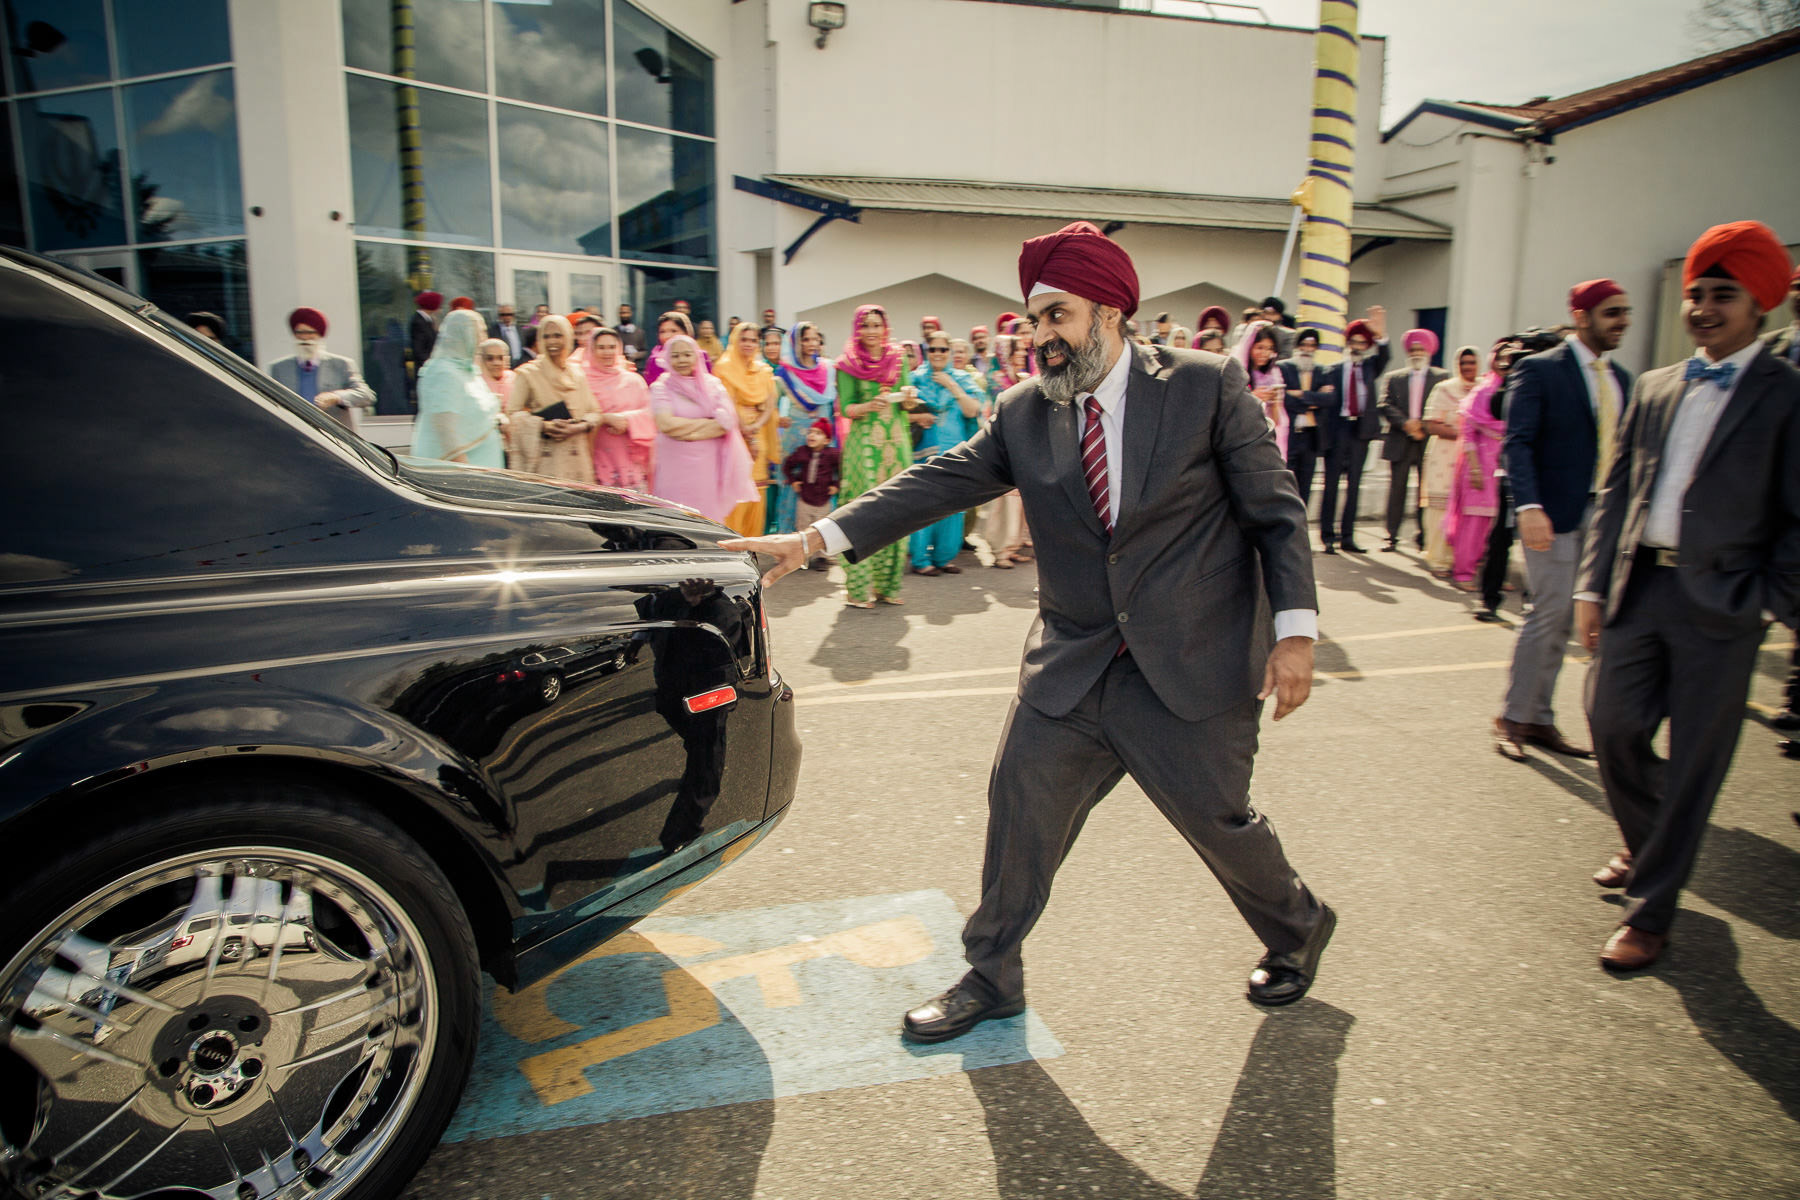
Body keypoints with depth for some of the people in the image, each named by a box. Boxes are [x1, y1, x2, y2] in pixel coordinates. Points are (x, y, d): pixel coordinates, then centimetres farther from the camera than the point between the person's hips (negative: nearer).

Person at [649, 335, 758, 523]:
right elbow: (666, 424, -12)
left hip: (709, 466, 2)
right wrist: (707, 422, -5)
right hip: (676, 467, -2)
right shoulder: (661, 387, 3)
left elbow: (727, 420, -4)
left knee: (710, 518, 2)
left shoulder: (712, 384, 10)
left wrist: (686, 430, -8)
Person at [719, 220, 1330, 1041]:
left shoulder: (1207, 387, -7)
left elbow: (1276, 512, -5)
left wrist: (1294, 632, -12)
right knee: (1020, 807, 5)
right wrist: (816, 538, -12)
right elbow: (939, 483, -3)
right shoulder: (1026, 414, 2)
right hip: (1073, 666, 4)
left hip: (1193, 669, -3)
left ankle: (1298, 931, 42)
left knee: (1218, 821, 9)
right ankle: (991, 977, 28)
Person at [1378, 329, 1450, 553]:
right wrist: (1406, 424, -14)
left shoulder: (1442, 377, 10)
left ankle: (1424, 537, 8)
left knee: (1427, 491, -1)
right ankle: (1392, 537, 4)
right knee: (1397, 490, 0)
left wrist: (1423, 425, -13)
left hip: (1429, 441, -1)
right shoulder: (1392, 378, 13)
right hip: (1400, 442, 1)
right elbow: (1386, 406, 0)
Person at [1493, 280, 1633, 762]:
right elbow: (1518, 444, -13)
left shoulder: (1621, 378, 15)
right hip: (1553, 515, -6)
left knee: (1560, 619, 10)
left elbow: (1621, 448, 17)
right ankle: (1512, 719, 7)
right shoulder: (1538, 370, -6)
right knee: (1552, 615, -7)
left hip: (1602, 516, 6)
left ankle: (1539, 720, 18)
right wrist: (1529, 507, -25)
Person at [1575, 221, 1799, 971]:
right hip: (1638, 587, 5)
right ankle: (1645, 846, 36)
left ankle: (1649, 915, 14)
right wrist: (1593, 583, 7)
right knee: (1612, 726, 6)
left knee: (1693, 762, 3)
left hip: (1720, 603, -4)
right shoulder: (1654, 388, 13)